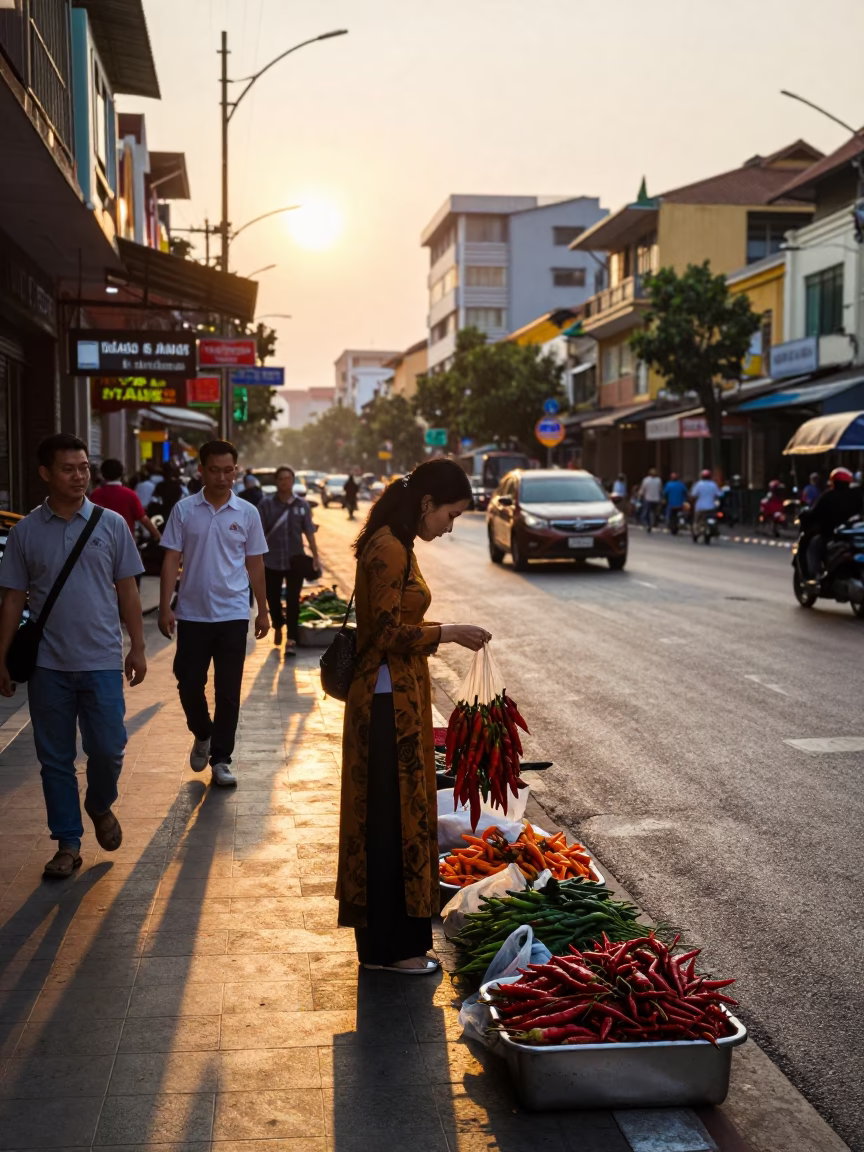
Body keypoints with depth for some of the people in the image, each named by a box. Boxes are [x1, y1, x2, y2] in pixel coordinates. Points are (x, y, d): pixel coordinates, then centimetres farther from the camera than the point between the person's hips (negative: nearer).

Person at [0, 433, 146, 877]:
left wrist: (138, 647, 3)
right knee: (55, 758, 7)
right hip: (47, 664, 1)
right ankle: (67, 844, 19)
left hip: (102, 661, 0)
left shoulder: (111, 524, 1)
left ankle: (100, 806, 31)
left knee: (108, 749, 0)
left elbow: (127, 590, 5)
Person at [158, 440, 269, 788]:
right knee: (189, 684, 6)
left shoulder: (247, 513, 2)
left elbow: (255, 565, 8)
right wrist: (164, 608, -8)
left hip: (232, 615, 0)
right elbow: (171, 561, -1)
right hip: (192, 614, 0)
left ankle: (220, 760, 13)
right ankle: (202, 734, 34)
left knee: (228, 691, 3)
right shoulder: (184, 510, 0)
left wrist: (263, 611, 9)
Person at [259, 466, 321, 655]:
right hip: (272, 561, 0)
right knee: (273, 598, 12)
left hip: (295, 561, 0)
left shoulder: (302, 505, 2)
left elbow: (309, 532, 3)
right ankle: (278, 627, 39)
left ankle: (291, 639, -4)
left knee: (293, 600, -5)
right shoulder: (266, 504, -2)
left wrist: (315, 556, -2)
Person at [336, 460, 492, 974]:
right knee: (393, 818, 0)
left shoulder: (395, 545, 12)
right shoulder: (389, 549, -19)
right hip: (388, 702, -10)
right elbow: (388, 633, -21)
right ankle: (392, 945, 12)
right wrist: (447, 632, -14)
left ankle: (386, 937, 29)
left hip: (398, 698, 10)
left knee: (397, 815, 17)